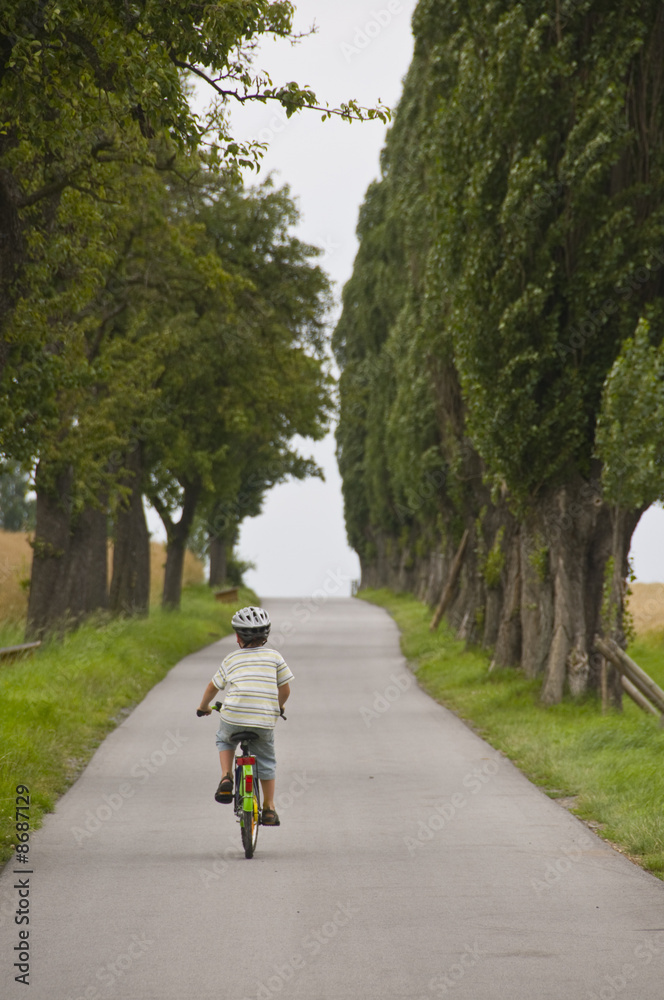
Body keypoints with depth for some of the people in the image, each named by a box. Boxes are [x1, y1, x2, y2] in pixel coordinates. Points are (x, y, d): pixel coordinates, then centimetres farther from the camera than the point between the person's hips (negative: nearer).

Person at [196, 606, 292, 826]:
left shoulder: (231, 659, 12)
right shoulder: (274, 657, 10)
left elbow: (214, 686, 22)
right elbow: (285, 689, 13)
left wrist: (203, 707, 40)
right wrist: (278, 708, 33)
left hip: (233, 717, 0)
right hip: (265, 721, 0)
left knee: (224, 741, 31)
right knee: (266, 761, 20)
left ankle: (226, 778, 9)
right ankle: (269, 809, 22)